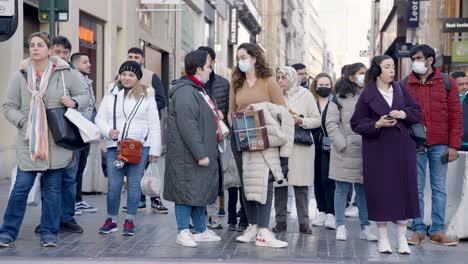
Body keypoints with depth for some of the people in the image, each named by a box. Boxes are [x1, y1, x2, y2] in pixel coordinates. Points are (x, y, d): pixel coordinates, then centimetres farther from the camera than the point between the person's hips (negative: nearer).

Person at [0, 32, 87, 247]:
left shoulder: (65, 73, 2)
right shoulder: (21, 76, 4)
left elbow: (83, 96, 12)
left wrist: (74, 102, -10)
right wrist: (24, 123, -9)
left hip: (57, 142, 0)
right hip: (29, 141, 0)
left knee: (53, 188, 7)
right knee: (21, 186, -1)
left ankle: (49, 232, 18)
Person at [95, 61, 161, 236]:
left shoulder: (146, 95, 5)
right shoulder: (111, 94, 9)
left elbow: (154, 125, 4)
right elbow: (100, 119, 11)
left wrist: (154, 150, 0)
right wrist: (108, 131, -9)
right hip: (114, 146, 1)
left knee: (134, 185, 3)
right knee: (113, 185, 1)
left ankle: (130, 221, 13)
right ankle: (111, 220, 15)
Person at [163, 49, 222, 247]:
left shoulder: (198, 90, 17)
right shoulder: (185, 93, -19)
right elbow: (188, 127, -25)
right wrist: (200, 154, -24)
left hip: (202, 154, 11)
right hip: (188, 157, -11)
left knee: (201, 191, 16)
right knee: (188, 192, -3)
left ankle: (201, 230, 25)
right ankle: (183, 232, 5)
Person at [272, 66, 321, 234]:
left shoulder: (305, 95, 5)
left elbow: (317, 120, 3)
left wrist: (300, 121, -11)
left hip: (300, 146, -2)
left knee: (300, 184, -2)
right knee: (279, 183, 1)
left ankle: (303, 222, 3)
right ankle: (281, 221, 10)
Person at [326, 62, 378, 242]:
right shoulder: (339, 99, 2)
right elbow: (331, 123, -3)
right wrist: (342, 144, -11)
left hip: (365, 152, 3)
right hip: (345, 153, -3)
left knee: (364, 189, 6)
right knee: (342, 189, 3)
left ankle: (365, 227, 12)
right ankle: (341, 226, 9)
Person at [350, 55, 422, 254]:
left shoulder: (400, 90, 6)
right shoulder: (367, 95, -3)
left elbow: (417, 111, 10)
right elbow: (356, 123, -4)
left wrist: (404, 113, -10)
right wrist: (377, 124, -18)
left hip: (402, 148, 3)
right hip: (378, 150, -3)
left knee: (404, 189, 2)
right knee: (381, 190, -1)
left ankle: (402, 238, 11)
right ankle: (383, 237, 12)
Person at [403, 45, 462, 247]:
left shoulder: (446, 82, 4)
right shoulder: (405, 84, 6)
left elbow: (456, 115, 2)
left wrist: (454, 145, -5)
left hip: (439, 145, 0)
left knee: (439, 189, 4)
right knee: (416, 189, 3)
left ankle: (437, 231, 10)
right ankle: (418, 230, 10)